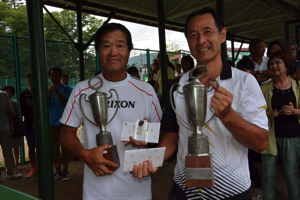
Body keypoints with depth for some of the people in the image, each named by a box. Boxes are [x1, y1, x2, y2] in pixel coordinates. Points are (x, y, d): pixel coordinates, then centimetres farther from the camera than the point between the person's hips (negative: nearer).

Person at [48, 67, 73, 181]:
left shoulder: (66, 89, 0)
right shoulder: (47, 90, 10)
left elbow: (67, 103, -11)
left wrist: (57, 92, -19)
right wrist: (49, 94, -17)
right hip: (52, 123, 3)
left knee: (65, 148, 0)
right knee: (54, 148, 6)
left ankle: (65, 171, 10)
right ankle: (58, 171, 16)